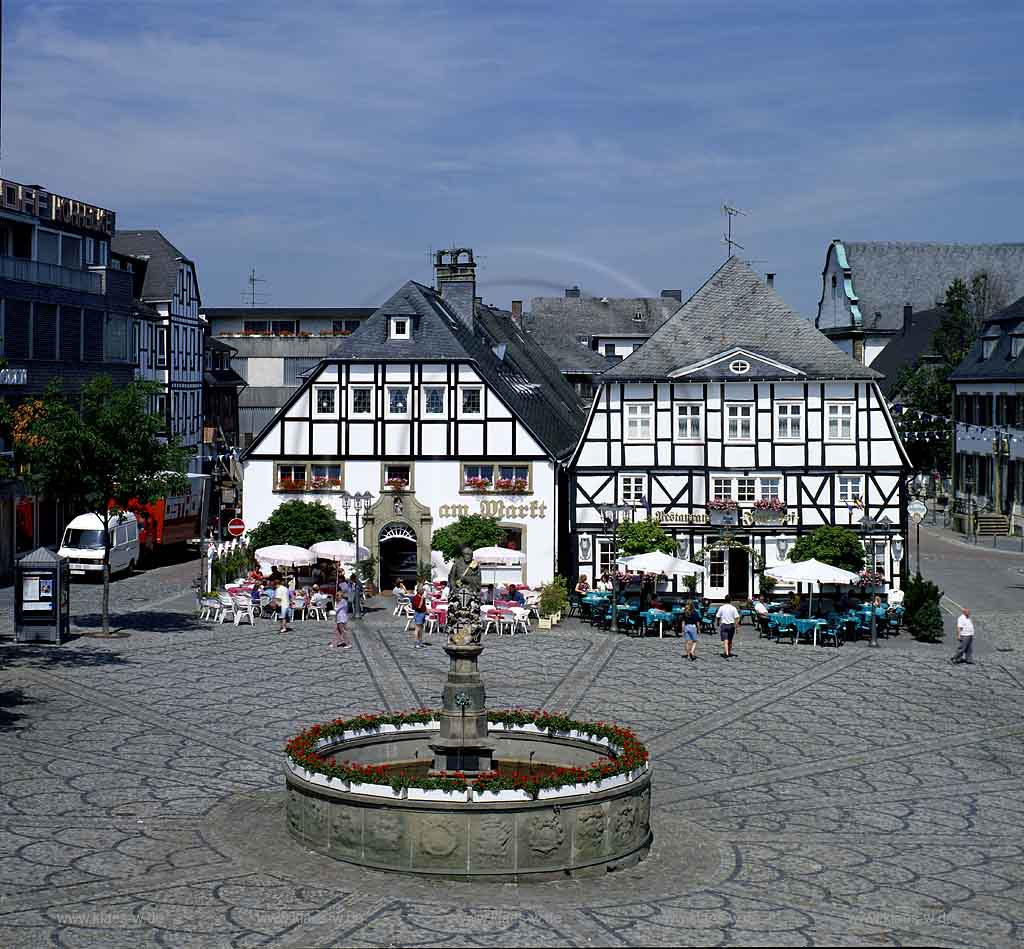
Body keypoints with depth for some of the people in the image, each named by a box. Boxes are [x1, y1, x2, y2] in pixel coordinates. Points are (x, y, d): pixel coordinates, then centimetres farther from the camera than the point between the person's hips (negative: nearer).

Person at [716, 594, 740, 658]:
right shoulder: (733, 608, -3)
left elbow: (717, 617, -1)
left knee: (725, 641, -7)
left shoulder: (721, 608, -4)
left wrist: (718, 623, 15)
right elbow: (737, 617, -9)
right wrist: (736, 624, 0)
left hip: (723, 625, -2)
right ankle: (729, 653, 30)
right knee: (730, 640, 18)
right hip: (731, 625, 2)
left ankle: (726, 653, -22)